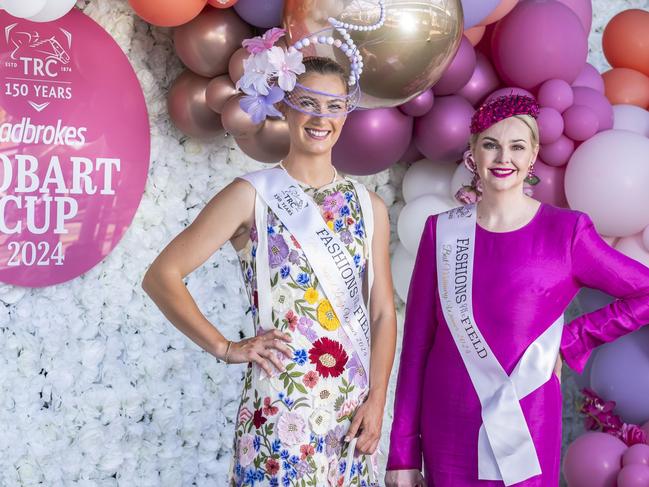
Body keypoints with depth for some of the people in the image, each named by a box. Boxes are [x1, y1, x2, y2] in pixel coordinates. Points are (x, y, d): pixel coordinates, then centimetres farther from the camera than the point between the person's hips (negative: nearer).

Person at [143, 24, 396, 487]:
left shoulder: (370, 206, 8)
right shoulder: (252, 195, -5)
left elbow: (382, 312, 7)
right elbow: (162, 276, -6)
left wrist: (377, 401, -3)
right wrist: (225, 347, -10)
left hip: (352, 412, 4)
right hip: (279, 410, -4)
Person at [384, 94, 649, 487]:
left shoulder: (566, 231, -5)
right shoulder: (443, 230, 1)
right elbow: (416, 341, 2)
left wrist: (571, 340, -6)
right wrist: (403, 453, 1)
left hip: (526, 435, -1)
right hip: (447, 436, 2)